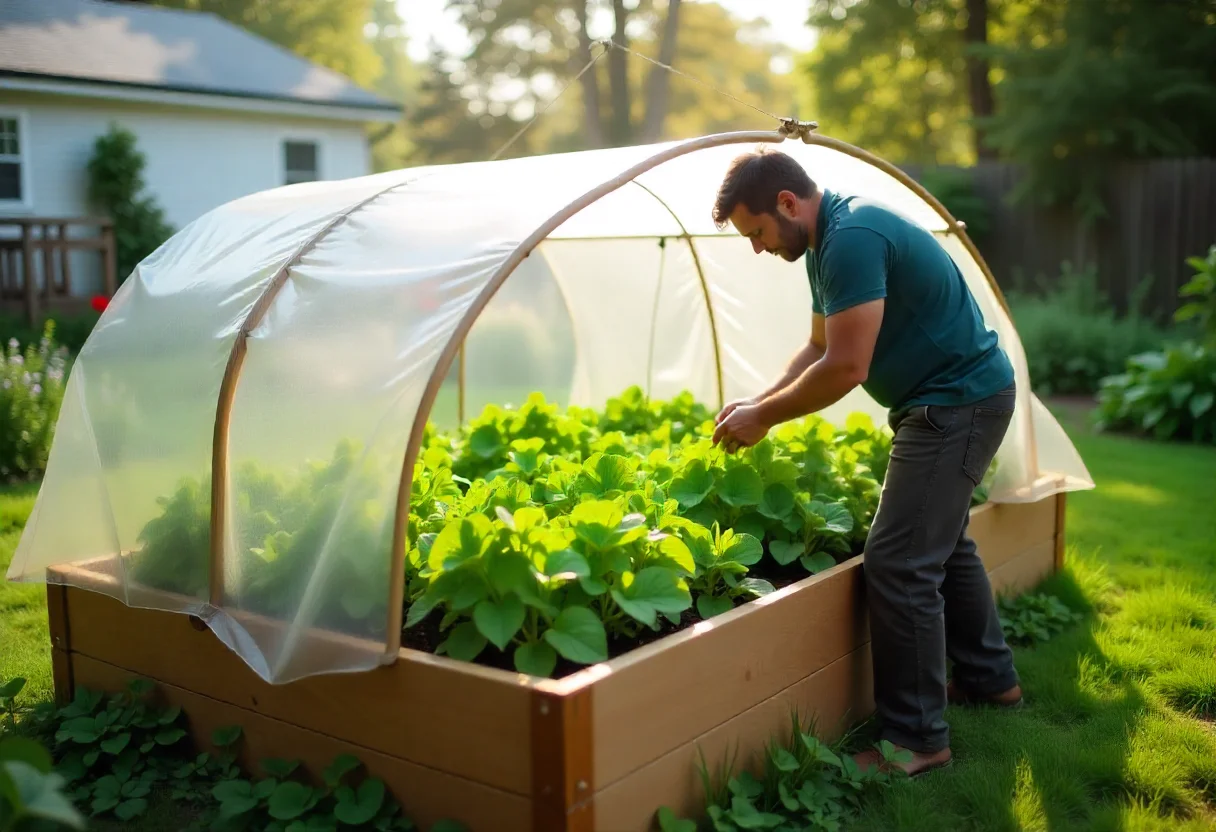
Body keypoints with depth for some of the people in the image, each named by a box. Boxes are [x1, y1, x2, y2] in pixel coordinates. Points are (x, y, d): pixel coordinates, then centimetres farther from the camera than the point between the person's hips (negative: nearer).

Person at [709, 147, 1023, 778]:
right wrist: (758, 405, 2)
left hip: (958, 402, -11)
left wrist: (763, 417, -16)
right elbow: (820, 348, 14)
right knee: (942, 540, 23)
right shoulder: (829, 241, 9)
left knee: (898, 563, -12)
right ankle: (988, 677, 40)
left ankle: (916, 739, -3)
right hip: (954, 398, 11)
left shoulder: (852, 239, -24)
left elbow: (844, 368, -28)